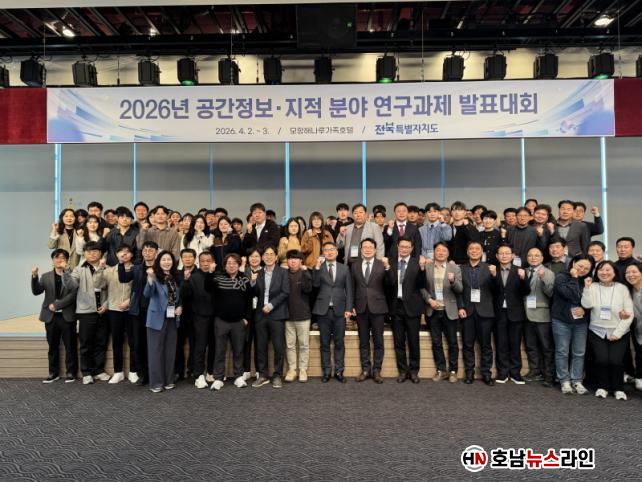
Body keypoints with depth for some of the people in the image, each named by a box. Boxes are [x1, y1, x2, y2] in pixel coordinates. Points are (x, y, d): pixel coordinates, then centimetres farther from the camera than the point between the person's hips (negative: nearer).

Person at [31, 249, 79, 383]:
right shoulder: (46, 276, 10)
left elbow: (73, 294, -11)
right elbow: (36, 291, -2)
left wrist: (56, 305, -15)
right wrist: (34, 277, -17)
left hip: (67, 316, -3)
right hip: (51, 316, 3)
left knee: (70, 346, 4)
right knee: (53, 346, 11)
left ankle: (71, 372, 14)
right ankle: (53, 372, 21)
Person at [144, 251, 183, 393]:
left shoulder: (175, 278, 8)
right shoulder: (155, 277, -9)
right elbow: (147, 294, -26)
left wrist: (180, 307, 0)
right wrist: (150, 278, -43)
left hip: (172, 318, 6)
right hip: (157, 318, -5)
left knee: (170, 349, 12)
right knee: (156, 350, 2)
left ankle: (168, 380, 23)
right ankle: (156, 382, 10)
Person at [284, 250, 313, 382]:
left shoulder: (305, 273, -1)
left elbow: (308, 289, -17)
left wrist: (305, 272, -23)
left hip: (303, 315, -1)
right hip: (288, 315, 1)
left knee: (304, 344, 6)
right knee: (290, 345, 8)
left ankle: (303, 369, 17)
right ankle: (292, 369, 19)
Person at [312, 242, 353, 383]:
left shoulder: (344, 268, 8)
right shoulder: (318, 268, 5)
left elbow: (349, 290, 5)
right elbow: (315, 284, -12)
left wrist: (348, 309, -2)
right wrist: (317, 267, -18)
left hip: (339, 310, 1)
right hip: (323, 310, 0)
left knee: (339, 342, 5)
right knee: (325, 343, 6)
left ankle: (339, 371, 15)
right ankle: (326, 371, 16)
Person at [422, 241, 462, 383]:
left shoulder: (455, 268, 0)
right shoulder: (426, 268, 2)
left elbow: (460, 289, -8)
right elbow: (422, 287, 3)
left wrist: (453, 281, -28)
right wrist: (429, 299, -12)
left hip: (449, 311, -1)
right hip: (433, 311, 1)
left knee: (452, 342, 6)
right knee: (436, 342, 9)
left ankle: (453, 371, 19)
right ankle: (441, 370, 21)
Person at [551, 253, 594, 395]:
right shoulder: (561, 277, -9)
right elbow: (572, 296, -22)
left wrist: (585, 308, -11)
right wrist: (574, 278, -16)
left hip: (581, 321, 4)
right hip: (562, 321, -4)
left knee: (579, 353, 7)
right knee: (562, 352, 3)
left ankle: (577, 381, 18)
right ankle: (565, 381, 13)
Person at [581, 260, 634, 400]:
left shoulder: (622, 288, -1)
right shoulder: (593, 287, 1)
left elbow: (629, 314, -4)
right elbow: (586, 305, -14)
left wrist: (617, 333, -10)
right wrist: (587, 287, -20)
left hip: (619, 333, 0)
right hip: (597, 332, 0)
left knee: (615, 360, -11)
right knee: (601, 359, -11)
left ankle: (618, 389, 14)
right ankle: (603, 387, 12)